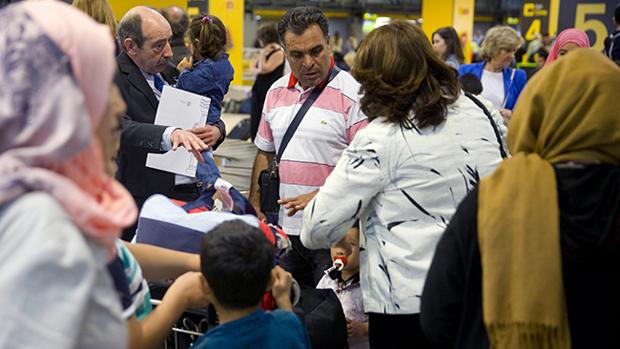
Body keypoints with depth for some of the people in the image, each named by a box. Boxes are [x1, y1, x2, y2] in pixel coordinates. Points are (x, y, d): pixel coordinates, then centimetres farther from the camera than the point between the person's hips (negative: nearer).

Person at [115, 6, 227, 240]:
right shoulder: (113, 78, -9)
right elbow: (121, 128, -27)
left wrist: (216, 130, -3)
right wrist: (170, 134, -44)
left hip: (192, 193, 6)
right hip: (148, 201, -6)